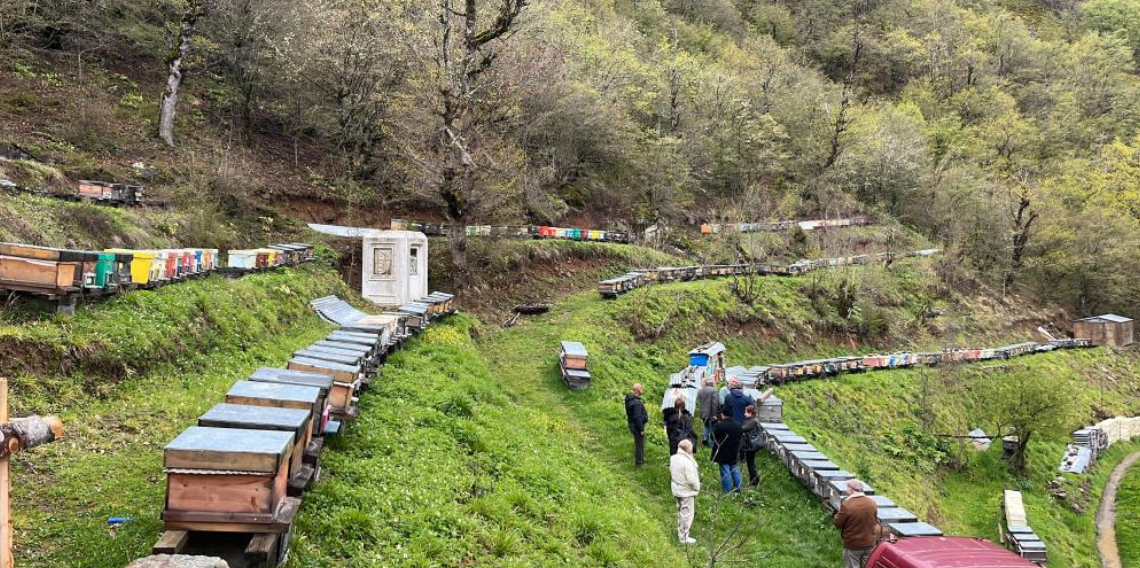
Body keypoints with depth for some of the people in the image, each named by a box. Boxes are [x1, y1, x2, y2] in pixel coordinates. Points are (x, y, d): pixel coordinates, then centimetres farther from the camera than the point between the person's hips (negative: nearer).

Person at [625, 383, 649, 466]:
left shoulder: (630, 399, 6)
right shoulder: (636, 402, -26)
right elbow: (637, 417, -25)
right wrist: (641, 429, -21)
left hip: (633, 424, 10)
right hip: (637, 426, -10)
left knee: (639, 444, 23)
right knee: (639, 444, 2)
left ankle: (640, 460, 36)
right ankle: (639, 462, 11)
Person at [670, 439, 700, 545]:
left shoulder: (673, 458, -4)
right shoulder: (687, 462, -28)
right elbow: (691, 479, -26)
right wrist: (697, 487, -9)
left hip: (677, 489, 8)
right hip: (687, 492, -8)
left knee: (680, 511, 24)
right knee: (687, 514, 5)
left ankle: (680, 531, 40)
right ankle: (684, 537, 14)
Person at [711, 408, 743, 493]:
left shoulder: (719, 425, -20)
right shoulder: (738, 425, -1)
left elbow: (714, 437, -12)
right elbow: (739, 439, 9)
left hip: (723, 453, -6)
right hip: (734, 453, 6)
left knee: (725, 472, 2)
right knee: (735, 470, 19)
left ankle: (727, 491, 9)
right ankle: (738, 489, 27)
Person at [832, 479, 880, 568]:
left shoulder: (846, 505, -22)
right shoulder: (872, 502, -5)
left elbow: (837, 524, -12)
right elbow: (875, 521, 10)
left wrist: (838, 513, 7)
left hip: (853, 545, -5)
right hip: (870, 543, 5)